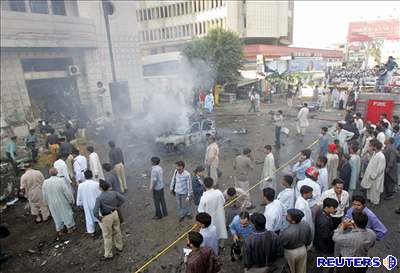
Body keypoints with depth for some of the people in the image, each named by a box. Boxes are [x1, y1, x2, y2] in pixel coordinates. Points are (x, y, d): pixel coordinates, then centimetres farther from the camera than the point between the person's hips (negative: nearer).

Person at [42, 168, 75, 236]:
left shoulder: (45, 182, -13)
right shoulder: (61, 180, -27)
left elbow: (44, 195, 0)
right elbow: (67, 192, -20)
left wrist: (47, 202, 16)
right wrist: (71, 200, -5)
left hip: (52, 204, 4)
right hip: (63, 202, -4)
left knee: (57, 215, 22)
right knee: (67, 214, 17)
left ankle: (59, 230, 37)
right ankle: (70, 228, 33)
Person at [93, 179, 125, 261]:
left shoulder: (99, 198, -27)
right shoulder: (113, 193, -12)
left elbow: (95, 212, -29)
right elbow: (123, 198, -2)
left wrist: (99, 218, -11)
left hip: (106, 217, -5)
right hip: (114, 213, 5)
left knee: (107, 236, 12)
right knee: (117, 231, 25)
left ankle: (108, 255, 28)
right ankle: (119, 247, 45)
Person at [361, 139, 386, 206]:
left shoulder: (381, 157, -29)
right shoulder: (374, 153, -2)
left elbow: (380, 169, -25)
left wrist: (373, 176, -17)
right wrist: (369, 174, 10)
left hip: (376, 178, -8)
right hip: (370, 175, 8)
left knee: (375, 190, 11)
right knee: (369, 188, 23)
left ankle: (375, 202, 30)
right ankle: (370, 199, 42)